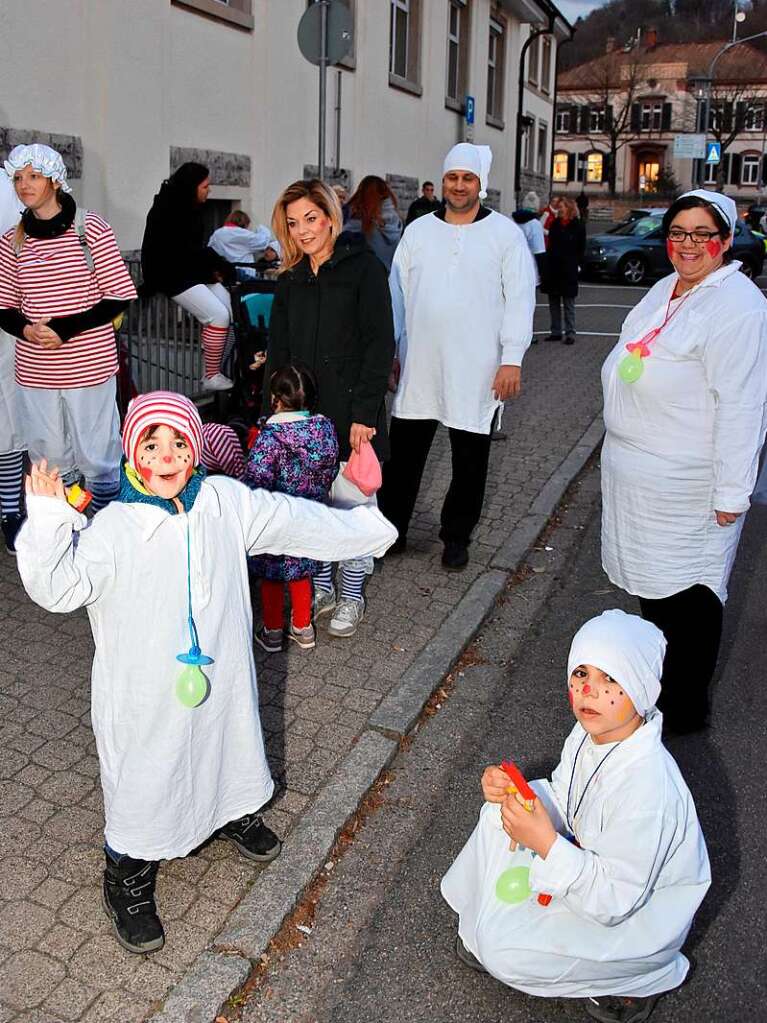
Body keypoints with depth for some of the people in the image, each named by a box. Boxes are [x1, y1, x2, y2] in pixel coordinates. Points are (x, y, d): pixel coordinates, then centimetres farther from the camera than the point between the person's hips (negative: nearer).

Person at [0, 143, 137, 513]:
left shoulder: (90, 229, -5)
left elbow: (120, 296, -6)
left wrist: (66, 329, -16)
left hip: (89, 366, -3)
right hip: (34, 371, 4)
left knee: (96, 455, 4)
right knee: (49, 459, 11)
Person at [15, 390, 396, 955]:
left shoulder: (227, 502, -7)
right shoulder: (114, 527, -19)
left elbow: (296, 520, 3)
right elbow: (59, 586, -26)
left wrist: (366, 528, 12)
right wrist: (48, 517, -38)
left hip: (221, 674, 5)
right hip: (145, 693, -4)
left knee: (231, 748, 27)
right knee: (145, 780, 9)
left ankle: (236, 814, 58)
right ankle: (129, 881, 34)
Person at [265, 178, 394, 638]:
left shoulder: (363, 267, -5)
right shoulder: (291, 281, 12)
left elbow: (380, 343, -11)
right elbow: (278, 352, 14)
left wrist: (365, 412, -17)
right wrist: (272, 412, 5)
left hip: (352, 413, -5)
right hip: (302, 411, 5)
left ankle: (351, 595, 19)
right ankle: (321, 587, 26)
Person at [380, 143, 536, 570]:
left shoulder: (505, 232, 0)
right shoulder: (419, 230, 9)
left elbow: (520, 299, -3)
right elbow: (398, 293, 12)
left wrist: (512, 359, -10)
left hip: (476, 371, -2)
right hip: (419, 366, 3)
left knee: (470, 459, 8)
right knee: (403, 452, 7)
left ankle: (457, 537, 23)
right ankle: (391, 529, 21)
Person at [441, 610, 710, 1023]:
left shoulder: (647, 787, -37)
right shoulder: (592, 732, -14)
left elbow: (615, 902, -30)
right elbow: (562, 805, 2)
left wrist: (547, 843, -39)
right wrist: (512, 791, -18)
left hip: (636, 915, -7)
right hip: (594, 862, 7)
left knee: (506, 953, -13)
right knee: (498, 819, -3)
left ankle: (641, 978, 5)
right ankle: (491, 927, 16)